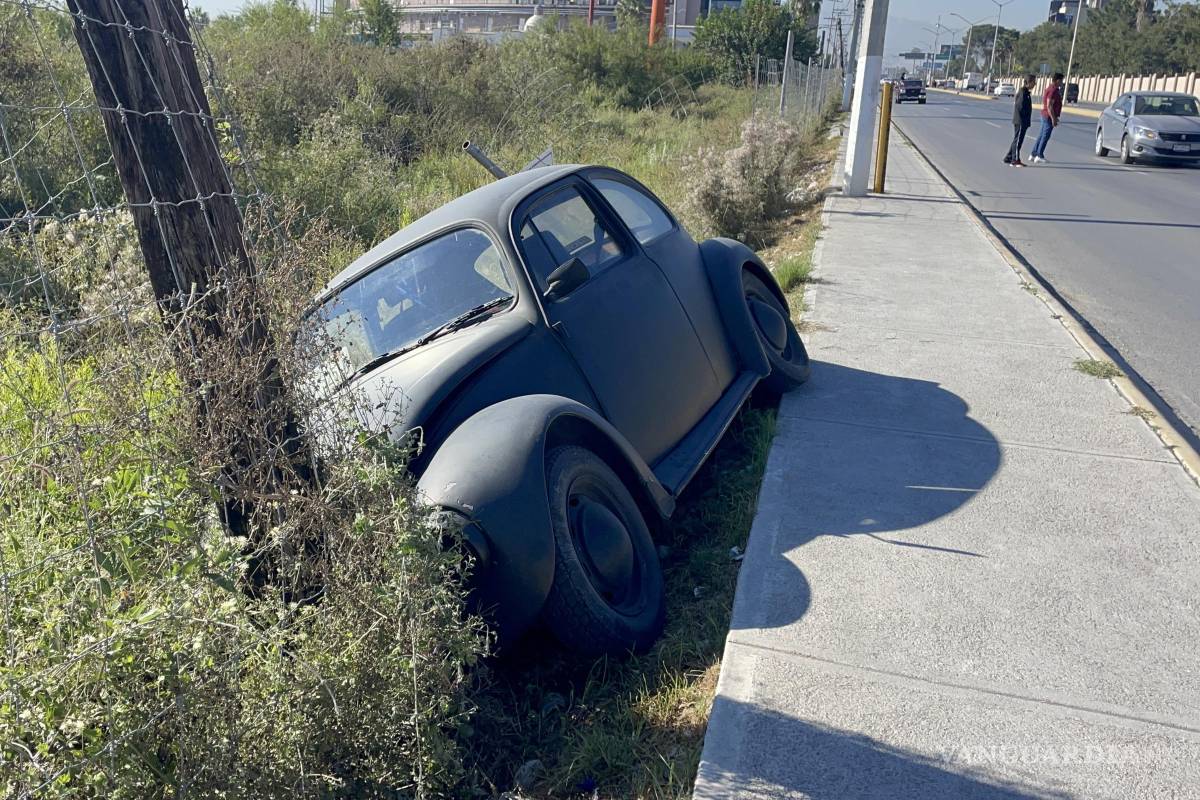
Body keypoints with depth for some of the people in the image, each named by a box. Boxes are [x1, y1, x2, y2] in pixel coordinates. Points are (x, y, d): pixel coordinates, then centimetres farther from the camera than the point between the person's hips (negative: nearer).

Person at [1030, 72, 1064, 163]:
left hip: (1045, 115, 10)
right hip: (1049, 116, -10)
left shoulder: (1050, 88, 14)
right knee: (1045, 136, -5)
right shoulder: (1053, 90, -17)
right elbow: (1049, 106, -22)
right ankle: (1039, 156, -3)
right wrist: (1053, 118, -22)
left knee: (1041, 136, 12)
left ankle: (1033, 155, 14)